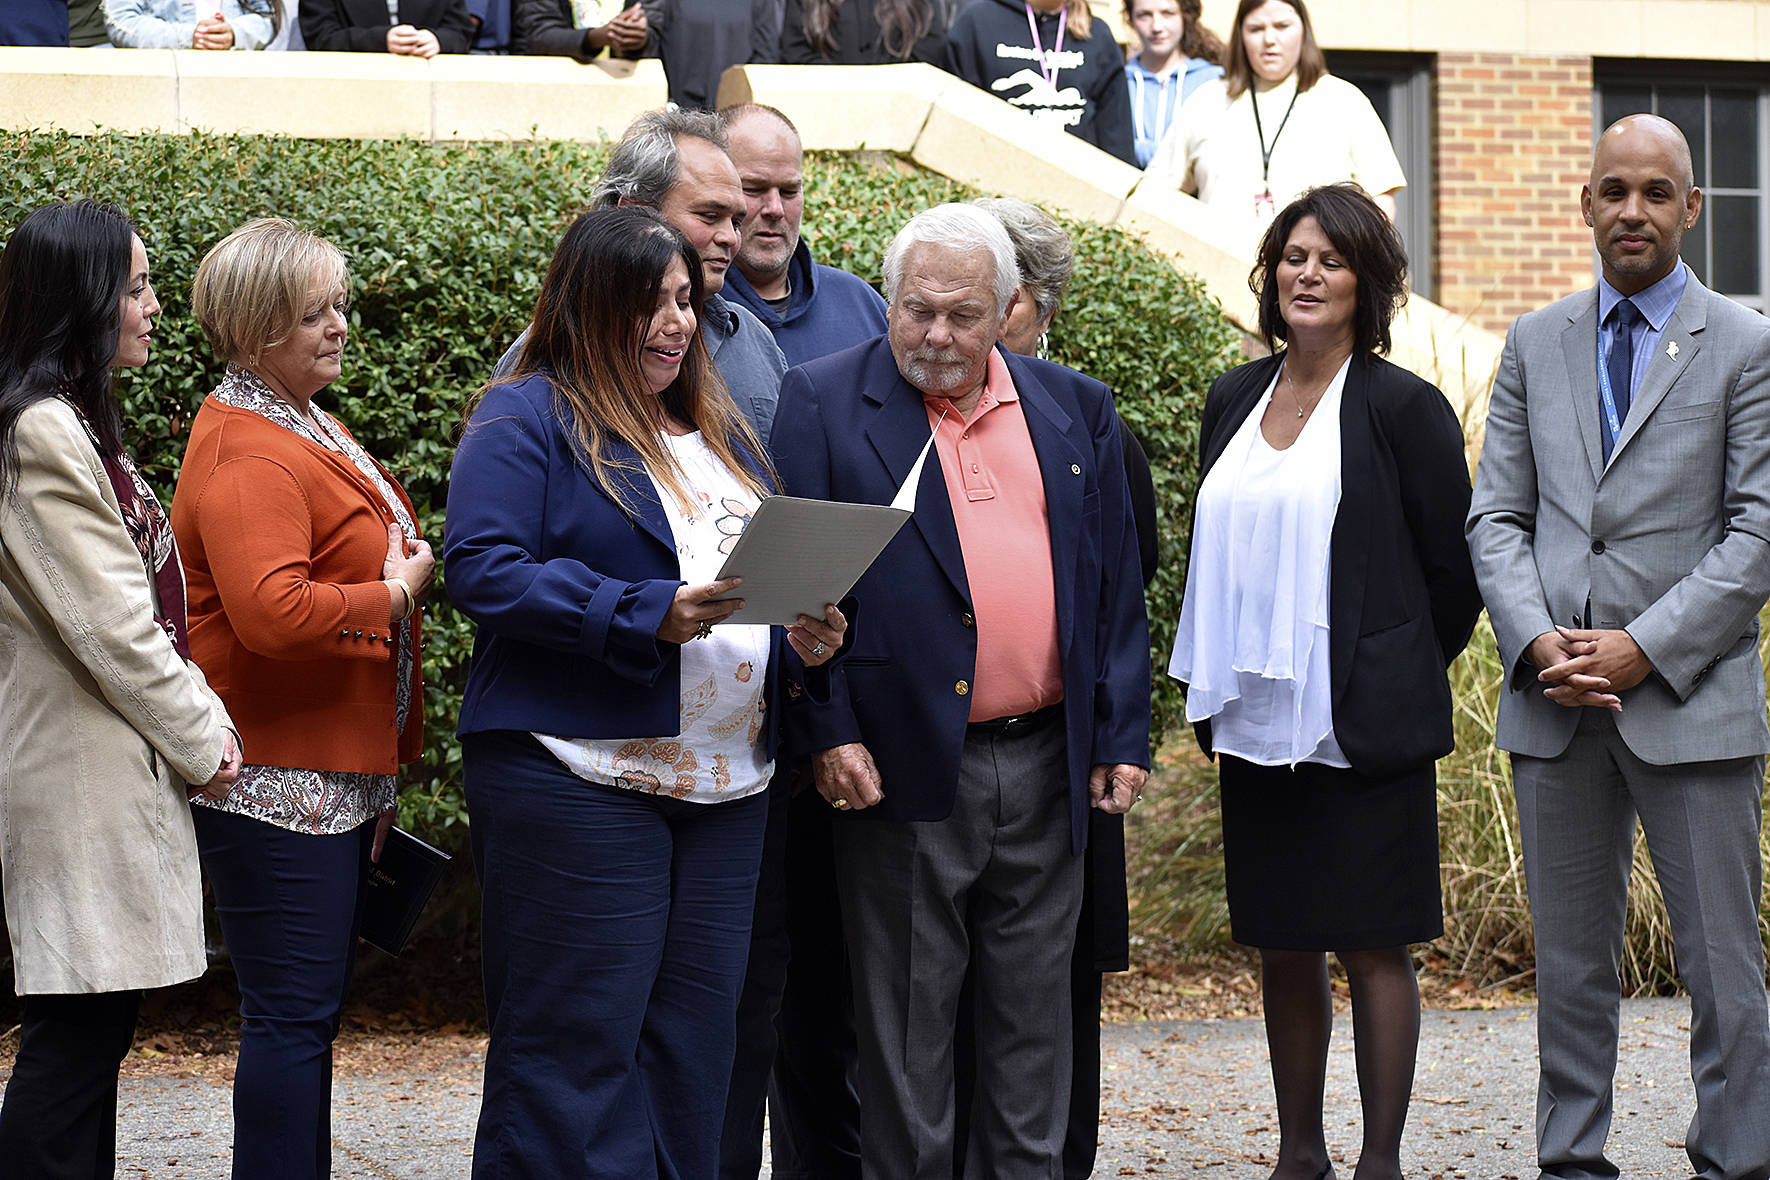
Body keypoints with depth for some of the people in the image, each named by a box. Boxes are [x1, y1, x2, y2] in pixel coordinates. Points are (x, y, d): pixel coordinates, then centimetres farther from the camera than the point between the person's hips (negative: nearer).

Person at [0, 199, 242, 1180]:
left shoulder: (79, 424, 17)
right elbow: (108, 626, -18)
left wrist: (202, 722, 8)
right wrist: (200, 738, -9)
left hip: (122, 765, 10)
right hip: (83, 776, -10)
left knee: (90, 1029, 11)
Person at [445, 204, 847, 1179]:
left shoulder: (720, 430, 21)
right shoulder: (525, 419, -3)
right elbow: (484, 568, -14)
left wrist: (807, 637, 2)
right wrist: (648, 617, -22)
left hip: (726, 785, 7)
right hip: (576, 777, -7)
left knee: (693, 1043, 10)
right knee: (576, 1039, -7)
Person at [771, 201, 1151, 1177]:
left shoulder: (1074, 410, 10)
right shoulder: (822, 402, -1)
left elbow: (1115, 586, 12)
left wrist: (1120, 740, 7)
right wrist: (828, 732, -11)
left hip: (1046, 765, 4)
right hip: (906, 766, -4)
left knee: (1035, 1016, 11)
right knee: (905, 1028, 3)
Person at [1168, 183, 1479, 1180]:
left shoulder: (1403, 407, -6)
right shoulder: (1236, 399, 10)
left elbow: (1454, 566, -2)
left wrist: (1396, 682, 4)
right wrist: (1219, 690, 14)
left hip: (1360, 725, -5)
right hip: (1256, 719, 6)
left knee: (1372, 946, -2)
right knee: (1283, 948, 11)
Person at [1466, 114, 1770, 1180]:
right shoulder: (1535, 345, 12)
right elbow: (1497, 517, 9)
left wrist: (1645, 649, -13)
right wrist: (1537, 641, -7)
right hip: (1554, 698, 3)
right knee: (1571, 960, 9)